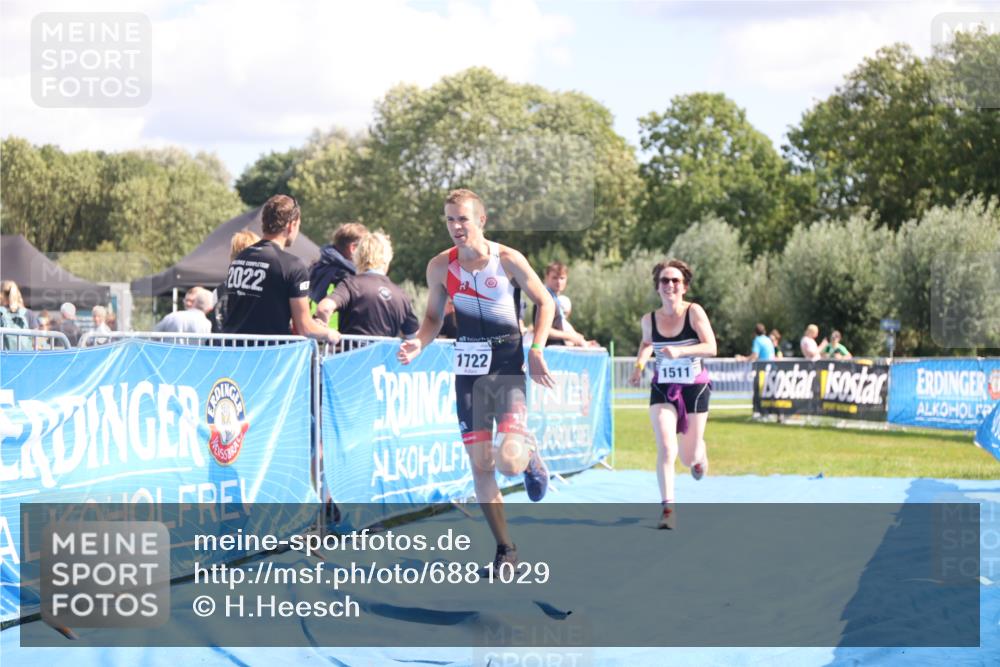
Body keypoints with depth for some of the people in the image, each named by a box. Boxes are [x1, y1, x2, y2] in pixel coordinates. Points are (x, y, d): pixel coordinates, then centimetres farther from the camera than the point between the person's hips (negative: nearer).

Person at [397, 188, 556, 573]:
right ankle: (504, 549, 16)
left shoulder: (508, 260, -9)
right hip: (468, 371, 3)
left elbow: (545, 303, 1)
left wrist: (537, 350, -10)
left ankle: (530, 456, 19)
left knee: (509, 461, -19)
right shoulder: (440, 267, 0)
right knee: (480, 465, 3)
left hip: (508, 369, -3)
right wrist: (418, 344, -9)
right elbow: (434, 316, 11)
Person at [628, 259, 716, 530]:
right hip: (662, 388, 1)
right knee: (666, 448, -19)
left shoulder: (694, 312, -12)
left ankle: (699, 453, 50)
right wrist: (640, 365, 1)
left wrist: (679, 351, -32)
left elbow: (711, 347, -19)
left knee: (689, 458, 11)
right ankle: (668, 507, -18)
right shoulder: (649, 320, -2)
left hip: (694, 388, -1)